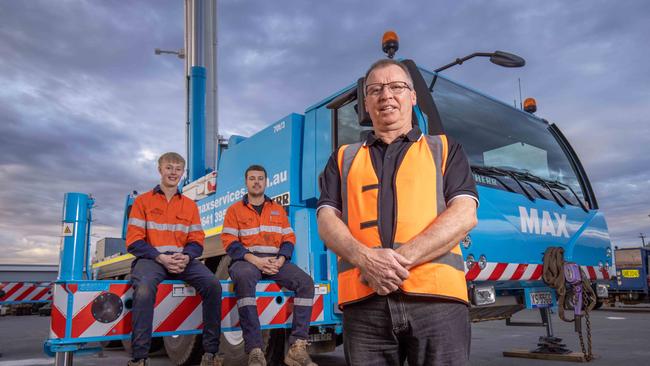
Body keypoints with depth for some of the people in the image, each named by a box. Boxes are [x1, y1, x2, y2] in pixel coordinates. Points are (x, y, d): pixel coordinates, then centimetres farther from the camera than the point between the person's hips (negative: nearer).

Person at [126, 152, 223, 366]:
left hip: (183, 259, 2)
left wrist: (185, 257, -11)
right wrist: (160, 257, -14)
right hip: (151, 258, -2)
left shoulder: (190, 205, 18)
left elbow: (197, 241, 12)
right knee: (144, 288, -37)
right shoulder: (143, 201, 10)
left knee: (213, 284, -25)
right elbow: (134, 241, 2)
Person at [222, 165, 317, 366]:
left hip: (275, 261, 3)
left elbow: (289, 238, 13)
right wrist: (254, 259, -15)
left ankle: (297, 347, -24)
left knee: (305, 281, -23)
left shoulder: (278, 209, 21)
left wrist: (280, 260, -9)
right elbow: (229, 242, 0)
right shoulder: (235, 209, 12)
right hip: (246, 260, -3)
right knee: (245, 278, -40)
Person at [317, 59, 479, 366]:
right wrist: (366, 258, -12)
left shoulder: (444, 148, 15)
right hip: (364, 302, 1)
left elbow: (464, 215, 1)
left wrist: (402, 258, -13)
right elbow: (327, 222, 9)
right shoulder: (344, 158, 20)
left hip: (436, 296, -1)